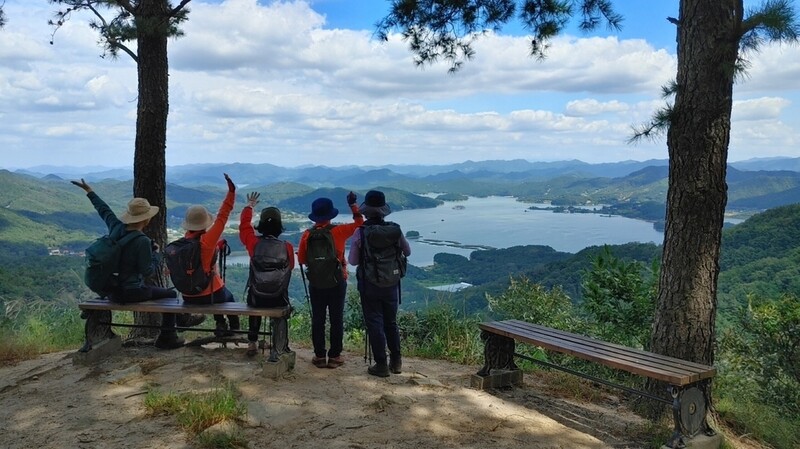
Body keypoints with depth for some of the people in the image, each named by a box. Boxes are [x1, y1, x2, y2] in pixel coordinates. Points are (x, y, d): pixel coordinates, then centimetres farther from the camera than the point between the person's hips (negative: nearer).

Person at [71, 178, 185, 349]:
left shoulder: (116, 227, -3)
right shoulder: (142, 241, -23)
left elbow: (104, 210, 15)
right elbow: (148, 271, -20)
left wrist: (89, 191, 31)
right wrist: (157, 253, -3)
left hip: (110, 290, 8)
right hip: (131, 293, -8)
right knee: (171, 294, 8)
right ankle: (167, 337, 13)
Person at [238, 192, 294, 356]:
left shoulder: (253, 242, -12)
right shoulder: (287, 246, -13)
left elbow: (244, 225, 6)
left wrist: (249, 206, 20)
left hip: (256, 298, 1)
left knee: (255, 306, 33)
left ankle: (252, 343, 33)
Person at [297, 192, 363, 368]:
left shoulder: (307, 234, -5)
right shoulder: (338, 231, -9)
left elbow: (301, 259, 2)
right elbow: (359, 223, 5)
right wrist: (353, 204, 11)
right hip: (337, 282, -1)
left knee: (318, 319, 9)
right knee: (337, 319, 7)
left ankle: (319, 356, 12)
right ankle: (334, 356, 10)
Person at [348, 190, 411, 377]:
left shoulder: (360, 232, -15)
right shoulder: (395, 230, -6)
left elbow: (352, 261, -9)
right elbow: (407, 252, 8)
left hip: (369, 285, -3)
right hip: (391, 284, 3)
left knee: (375, 324, 6)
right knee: (391, 322, 17)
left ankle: (381, 365, 8)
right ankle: (396, 362, 23)